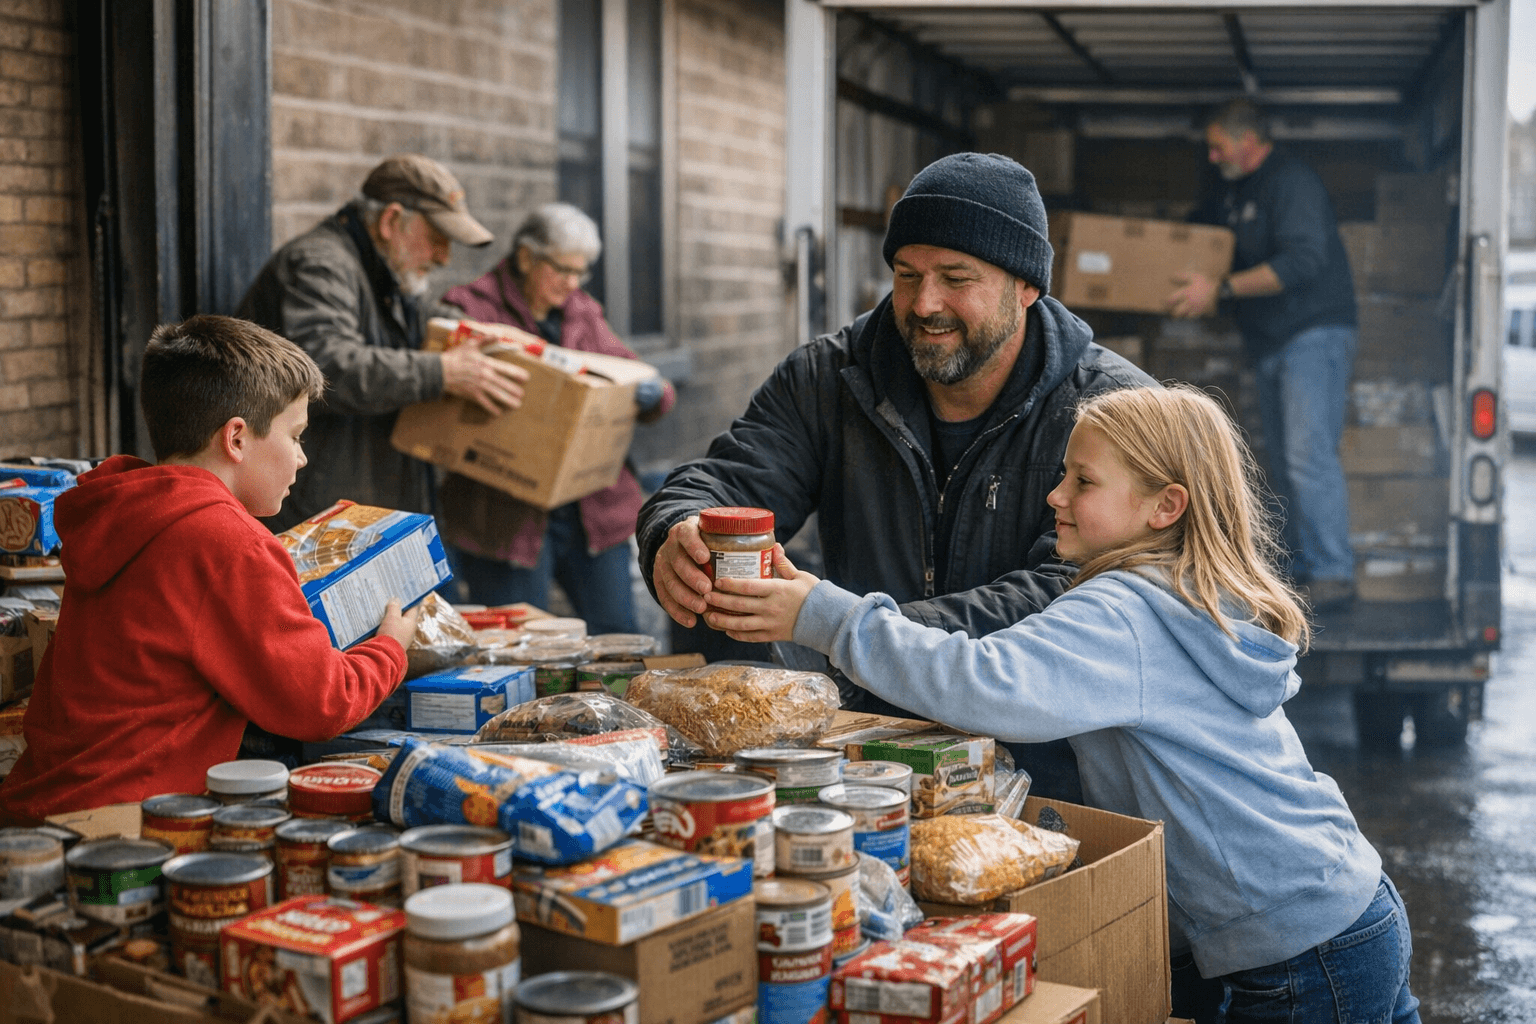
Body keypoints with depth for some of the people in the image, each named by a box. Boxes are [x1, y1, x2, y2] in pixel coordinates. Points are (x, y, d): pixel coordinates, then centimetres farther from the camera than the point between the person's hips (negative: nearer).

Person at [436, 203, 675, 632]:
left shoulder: (584, 313, 17)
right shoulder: (471, 308, -2)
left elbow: (630, 372, 12)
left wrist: (653, 394, -12)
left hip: (595, 512, 5)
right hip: (509, 517, -5)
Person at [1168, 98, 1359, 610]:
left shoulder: (1293, 182, -12)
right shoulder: (1232, 193, 17)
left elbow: (1303, 260, -24)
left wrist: (1221, 290, -25)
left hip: (1315, 334, -10)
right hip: (1271, 346, 10)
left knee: (1308, 454, -18)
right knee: (1283, 461, 8)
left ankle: (1334, 573, -17)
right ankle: (1301, 567, 13)